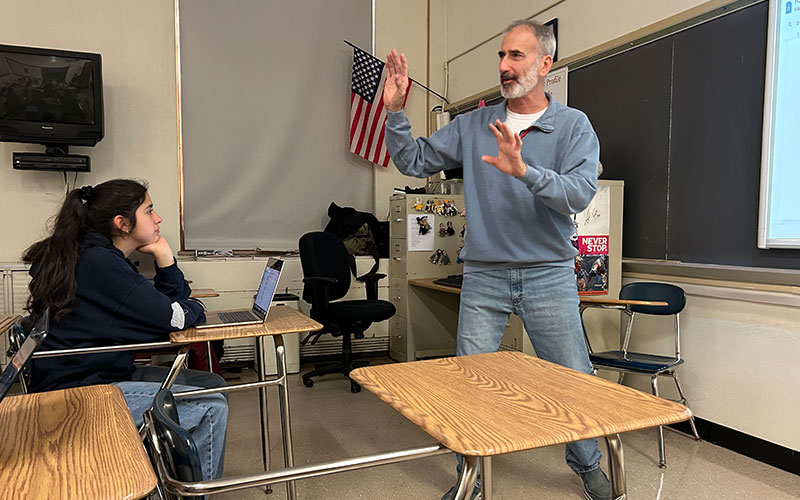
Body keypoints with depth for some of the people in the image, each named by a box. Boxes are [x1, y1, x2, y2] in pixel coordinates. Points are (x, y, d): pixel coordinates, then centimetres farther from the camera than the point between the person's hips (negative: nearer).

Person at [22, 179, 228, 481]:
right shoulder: (99, 261, -20)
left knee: (212, 384, 8)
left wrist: (163, 255, -1)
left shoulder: (101, 256, 11)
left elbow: (174, 300, 12)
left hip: (105, 374, 10)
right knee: (211, 407, -17)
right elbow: (175, 317, -21)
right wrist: (193, 309, 1)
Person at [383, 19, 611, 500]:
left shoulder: (574, 126, -1)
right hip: (483, 276, 2)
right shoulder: (474, 125, 7)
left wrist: (525, 171, -32)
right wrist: (395, 111, -6)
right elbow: (414, 161, 7)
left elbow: (580, 192, -17)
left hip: (549, 275, -1)